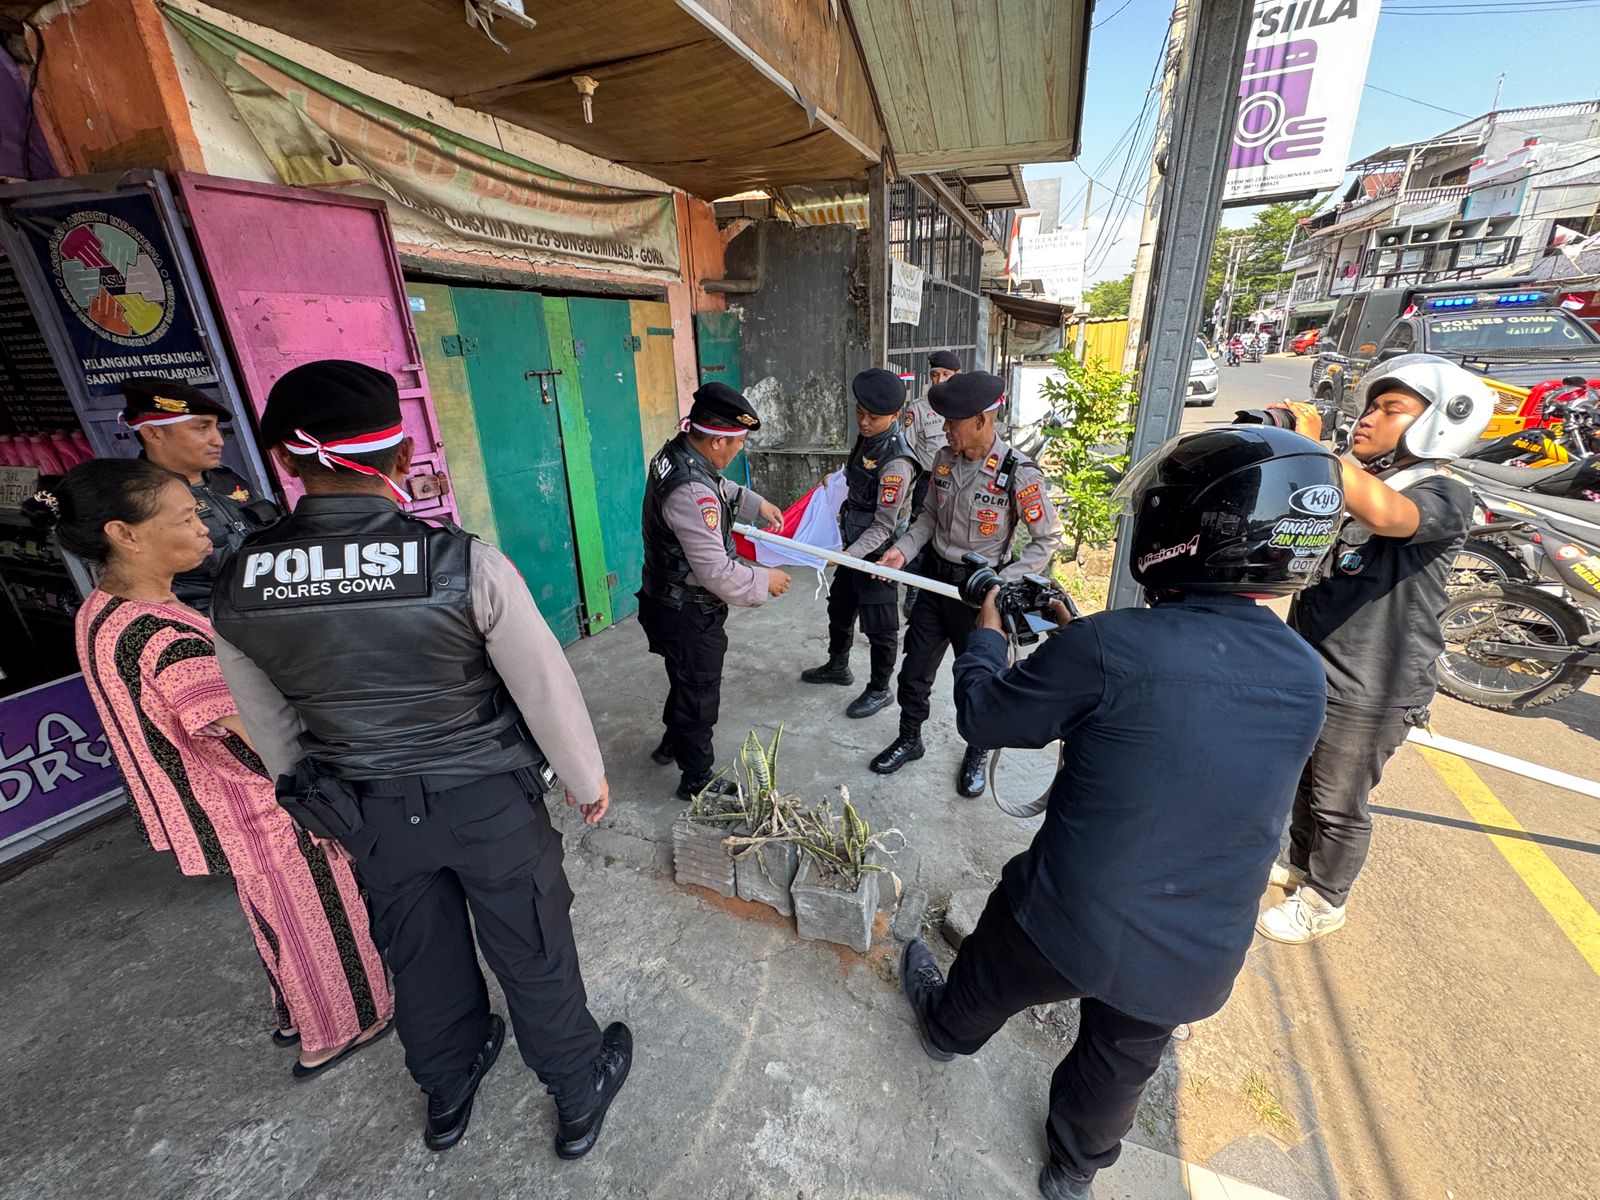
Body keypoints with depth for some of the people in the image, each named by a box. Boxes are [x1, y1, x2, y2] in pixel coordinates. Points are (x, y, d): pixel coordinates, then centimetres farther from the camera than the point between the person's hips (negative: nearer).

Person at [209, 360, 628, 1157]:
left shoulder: (237, 584, -11)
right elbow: (548, 692, -18)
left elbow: (270, 727, 3)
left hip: (369, 813, 4)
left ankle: (447, 1096, 55)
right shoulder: (466, 564, -26)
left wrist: (325, 802, 20)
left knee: (420, 956, 27)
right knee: (532, 955, 18)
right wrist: (588, 781, -1)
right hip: (487, 801, -3)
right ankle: (579, 1097, 43)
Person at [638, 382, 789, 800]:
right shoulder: (692, 492, -33)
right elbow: (717, 572, -31)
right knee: (699, 695, 10)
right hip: (688, 618, -10)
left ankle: (672, 743, 52)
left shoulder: (676, 452, -2)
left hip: (670, 602, 10)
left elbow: (720, 488, 22)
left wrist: (757, 504, 18)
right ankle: (697, 780, 31)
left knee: (686, 681, 29)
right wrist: (765, 580, -16)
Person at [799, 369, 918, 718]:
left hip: (877, 552, -9)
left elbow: (884, 525, -24)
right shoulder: (867, 437, 0)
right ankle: (837, 666, 45)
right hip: (854, 545, 9)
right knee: (839, 607, 24)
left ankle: (879, 690, 26)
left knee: (879, 626, 7)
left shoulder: (896, 462, -27)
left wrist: (850, 555, -30)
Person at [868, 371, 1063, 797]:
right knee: (915, 666, 14)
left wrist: (1004, 583, -21)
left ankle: (976, 753, 38)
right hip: (935, 577, 5)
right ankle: (909, 739, 37)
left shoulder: (1019, 473, -20)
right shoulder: (944, 459, -2)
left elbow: (1048, 538, -12)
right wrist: (904, 549, -8)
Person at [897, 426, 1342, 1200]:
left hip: (1065, 926, -4)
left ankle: (945, 1027, 60)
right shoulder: (1305, 679, -8)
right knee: (1122, 1062, 32)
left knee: (985, 984, 30)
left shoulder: (1109, 645, -29)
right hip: (1196, 964, 4)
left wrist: (987, 629, 2)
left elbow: (981, 718, -15)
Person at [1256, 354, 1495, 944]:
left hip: (1367, 696, -7)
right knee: (1304, 783, 24)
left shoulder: (1445, 496, -15)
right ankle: (1300, 864, 46)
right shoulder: (1353, 486, 8)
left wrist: (1312, 444, -32)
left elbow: (1385, 513, -37)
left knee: (1339, 806, 11)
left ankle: (1323, 902, 32)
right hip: (1307, 673, 7)